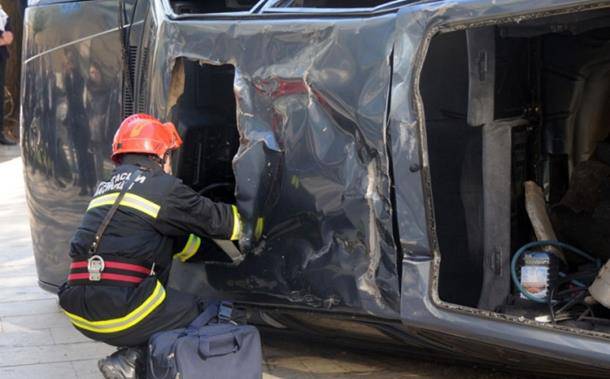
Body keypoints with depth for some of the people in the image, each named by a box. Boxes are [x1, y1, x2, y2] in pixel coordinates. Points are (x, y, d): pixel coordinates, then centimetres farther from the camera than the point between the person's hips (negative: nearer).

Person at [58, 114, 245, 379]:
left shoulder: (106, 188, 22)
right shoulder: (162, 186, -1)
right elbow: (216, 221, 7)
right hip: (120, 312, -7)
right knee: (196, 313, 13)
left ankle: (133, 356, 4)